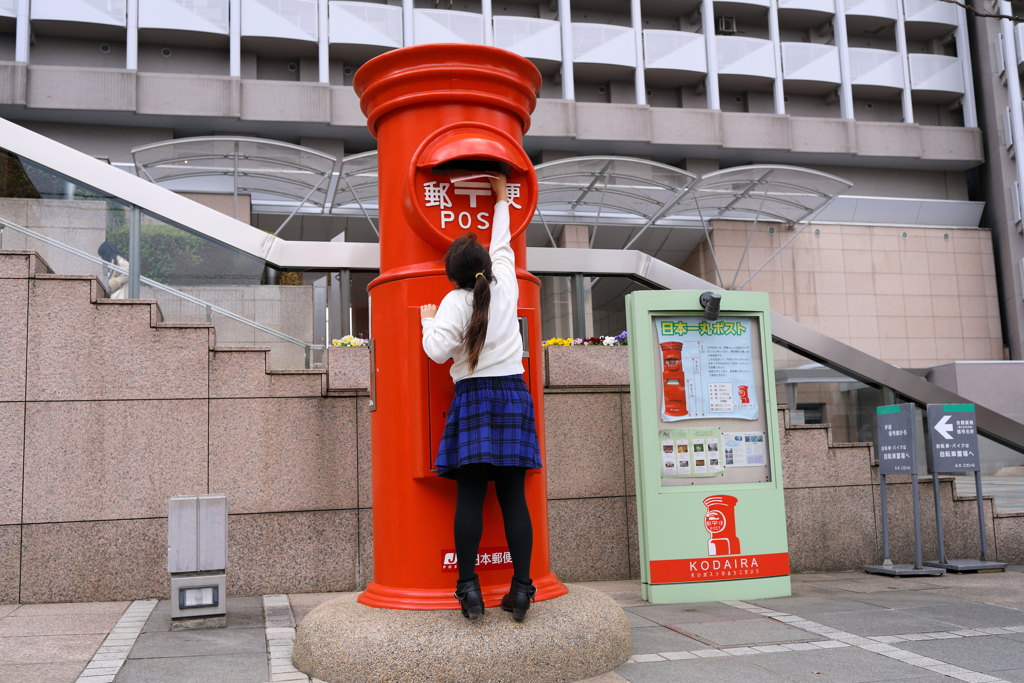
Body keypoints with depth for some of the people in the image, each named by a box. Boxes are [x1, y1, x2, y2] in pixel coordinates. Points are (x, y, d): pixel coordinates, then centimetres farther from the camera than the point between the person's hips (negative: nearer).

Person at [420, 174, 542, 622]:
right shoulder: (506, 286, 7)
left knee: (470, 495, -2)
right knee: (513, 496, 1)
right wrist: (501, 200, 38)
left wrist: (428, 321, 6)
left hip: (474, 399, -3)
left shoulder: (456, 301, -5)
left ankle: (469, 585, -7)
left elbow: (438, 350, -14)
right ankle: (521, 588, -2)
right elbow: (502, 245, 25)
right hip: (514, 395, 3)